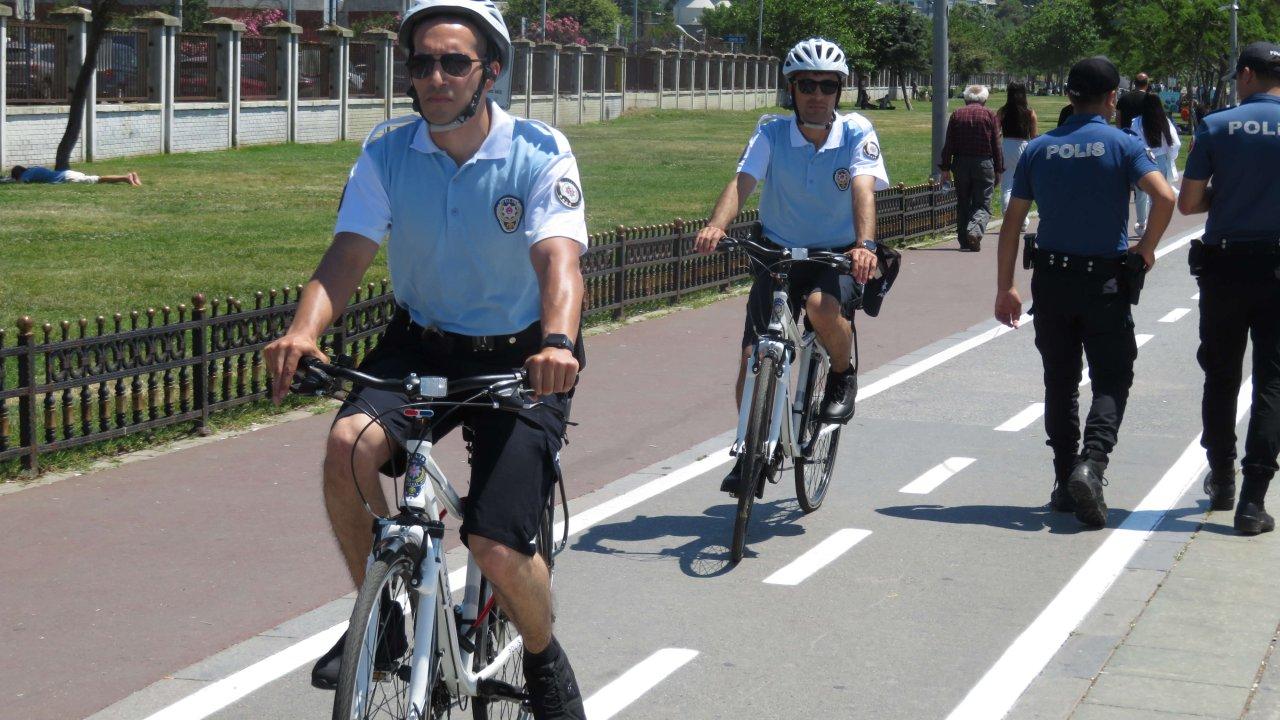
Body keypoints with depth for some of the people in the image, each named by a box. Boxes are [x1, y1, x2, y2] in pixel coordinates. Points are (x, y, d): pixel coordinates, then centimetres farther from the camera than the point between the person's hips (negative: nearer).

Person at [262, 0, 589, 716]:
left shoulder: (541, 153, -14)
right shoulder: (387, 157, -5)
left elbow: (559, 258, -28)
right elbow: (348, 254, -16)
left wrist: (556, 343, -49)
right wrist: (303, 331, -37)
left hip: (520, 361, -3)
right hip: (421, 347, 3)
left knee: (498, 548, -15)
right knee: (350, 444, -29)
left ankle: (545, 657, 18)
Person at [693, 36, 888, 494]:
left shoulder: (857, 133, -10)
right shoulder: (772, 134, -7)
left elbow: (863, 189, -24)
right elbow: (742, 181, -21)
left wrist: (865, 243, -44)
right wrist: (716, 225, -41)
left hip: (836, 255, -2)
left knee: (823, 307, -35)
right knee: (753, 358, -7)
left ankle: (843, 374, -3)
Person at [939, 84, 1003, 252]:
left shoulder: (956, 115, 7)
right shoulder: (989, 115, 2)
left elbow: (948, 145, 3)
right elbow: (996, 146, 0)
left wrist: (945, 168, 7)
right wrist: (998, 170, 4)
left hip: (961, 164, 2)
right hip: (984, 164, -2)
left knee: (963, 203, 12)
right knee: (982, 204, 1)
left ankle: (964, 240, 10)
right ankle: (975, 230, -25)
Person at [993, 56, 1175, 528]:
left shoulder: (1039, 149, 4)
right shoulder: (1123, 145, -5)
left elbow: (1012, 222, 3)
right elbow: (1164, 197, -20)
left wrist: (1005, 287, 7)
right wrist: (1147, 247, -4)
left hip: (1051, 278, 3)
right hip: (1105, 279, -3)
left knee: (1060, 381, 14)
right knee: (1112, 379, 5)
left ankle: (1066, 483, 15)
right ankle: (1091, 463, -19)